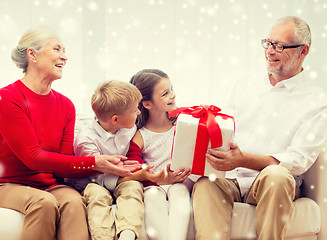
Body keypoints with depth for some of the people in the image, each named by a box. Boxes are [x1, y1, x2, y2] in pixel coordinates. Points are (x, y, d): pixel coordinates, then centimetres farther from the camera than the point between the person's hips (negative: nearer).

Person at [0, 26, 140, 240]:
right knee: (45, 202, -34)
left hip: (51, 185, 4)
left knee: (73, 201, -29)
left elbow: (66, 162, -1)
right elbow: (33, 157, -18)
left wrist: (108, 166, -19)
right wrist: (94, 163, -22)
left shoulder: (65, 105, 7)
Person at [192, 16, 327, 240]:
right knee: (204, 183, -30)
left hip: (271, 183, -3)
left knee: (277, 176, -37)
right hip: (229, 179, 3)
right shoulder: (245, 88, 21)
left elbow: (299, 160, -7)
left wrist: (242, 159, -22)